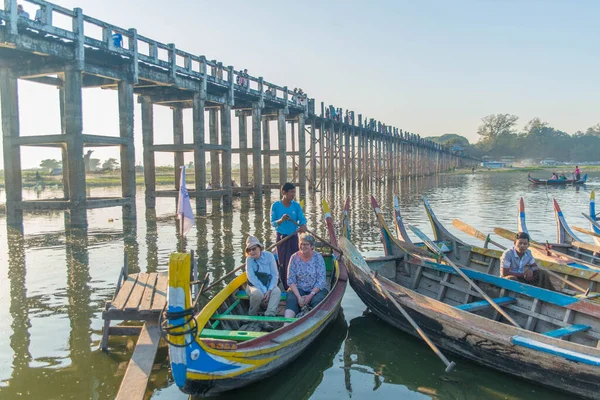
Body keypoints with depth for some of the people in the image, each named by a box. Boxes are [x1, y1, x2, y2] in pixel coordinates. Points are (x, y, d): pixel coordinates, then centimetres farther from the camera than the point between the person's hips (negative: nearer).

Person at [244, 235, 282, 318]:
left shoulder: (269, 256, -8)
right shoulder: (249, 259, -9)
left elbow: (275, 275, -8)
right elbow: (252, 278, -16)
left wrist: (269, 290, -20)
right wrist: (264, 290, -24)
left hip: (269, 286, 1)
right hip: (254, 286, -1)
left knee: (277, 291, -32)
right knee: (258, 293, -36)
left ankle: (269, 316, -41)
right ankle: (252, 316, -11)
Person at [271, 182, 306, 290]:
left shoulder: (296, 206, -2)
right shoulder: (276, 206, -6)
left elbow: (302, 219, -5)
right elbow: (272, 223, -6)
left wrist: (303, 225, -28)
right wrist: (281, 220, -27)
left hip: (293, 237, 1)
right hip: (281, 237, -1)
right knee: (283, 263, 6)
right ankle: (286, 287, 18)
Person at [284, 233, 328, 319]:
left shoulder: (318, 257, -5)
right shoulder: (294, 258, 0)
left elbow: (321, 280, -9)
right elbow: (291, 280, -4)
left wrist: (310, 295, -19)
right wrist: (299, 296, -17)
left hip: (317, 289, -1)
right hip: (298, 289, 1)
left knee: (317, 300, -32)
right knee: (291, 299, -29)